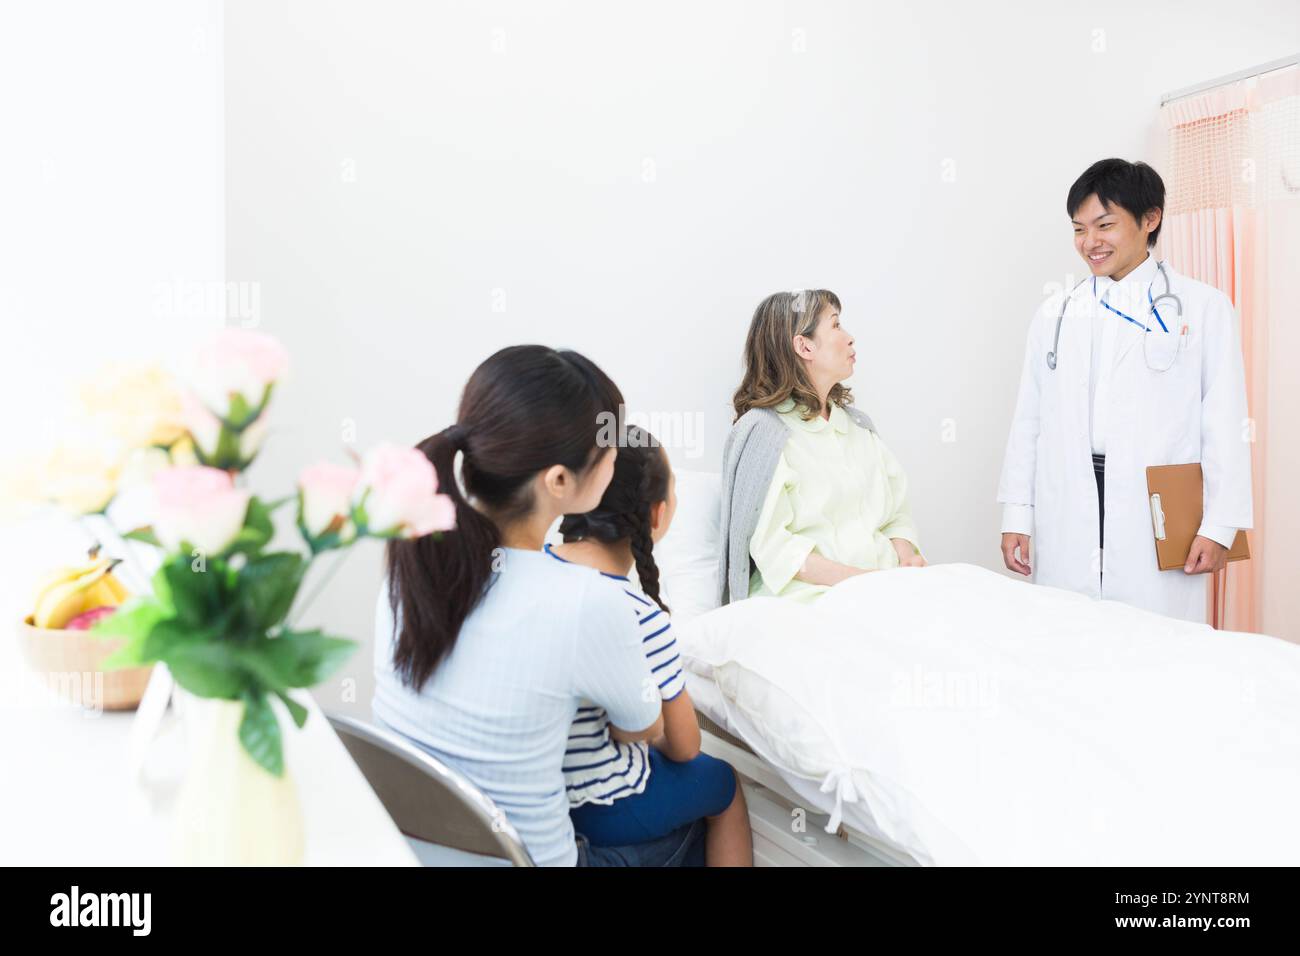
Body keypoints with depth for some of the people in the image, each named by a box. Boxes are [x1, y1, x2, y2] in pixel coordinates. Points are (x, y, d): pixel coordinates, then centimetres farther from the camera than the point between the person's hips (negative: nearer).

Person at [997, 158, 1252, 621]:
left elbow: (1225, 424, 0)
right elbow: (1029, 421, 10)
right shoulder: (1055, 313, 12)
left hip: (1158, 524, -2)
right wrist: (1016, 517, 6)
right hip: (1065, 526, 3)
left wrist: (1219, 526, -6)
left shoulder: (1203, 308, 4)